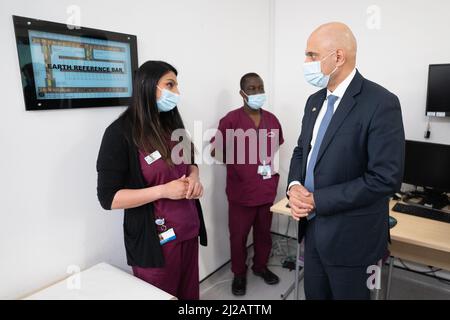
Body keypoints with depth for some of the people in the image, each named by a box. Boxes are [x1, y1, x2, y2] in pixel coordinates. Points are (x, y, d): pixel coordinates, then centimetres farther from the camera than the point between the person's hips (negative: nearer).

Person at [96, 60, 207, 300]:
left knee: (189, 292, 19)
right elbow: (108, 198, -16)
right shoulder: (120, 133, -15)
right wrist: (163, 191, -23)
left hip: (188, 230, 6)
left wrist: (194, 177, -7)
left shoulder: (172, 123, 5)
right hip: (154, 241, -6)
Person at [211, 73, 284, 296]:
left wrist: (274, 165, 5)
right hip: (241, 191, -4)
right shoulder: (230, 120, -11)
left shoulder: (272, 120, 4)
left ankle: (260, 266, 41)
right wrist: (239, 162, -9)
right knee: (238, 236, 10)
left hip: (267, 190, 4)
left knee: (264, 233, 19)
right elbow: (216, 150, -7)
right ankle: (239, 274, 32)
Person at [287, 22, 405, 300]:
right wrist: (294, 185, -8)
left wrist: (317, 199, -20)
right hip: (313, 225, 7)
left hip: (350, 234, -6)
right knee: (314, 294, 23)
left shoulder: (381, 103, -17)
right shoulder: (315, 101, 6)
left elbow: (386, 178, -23)